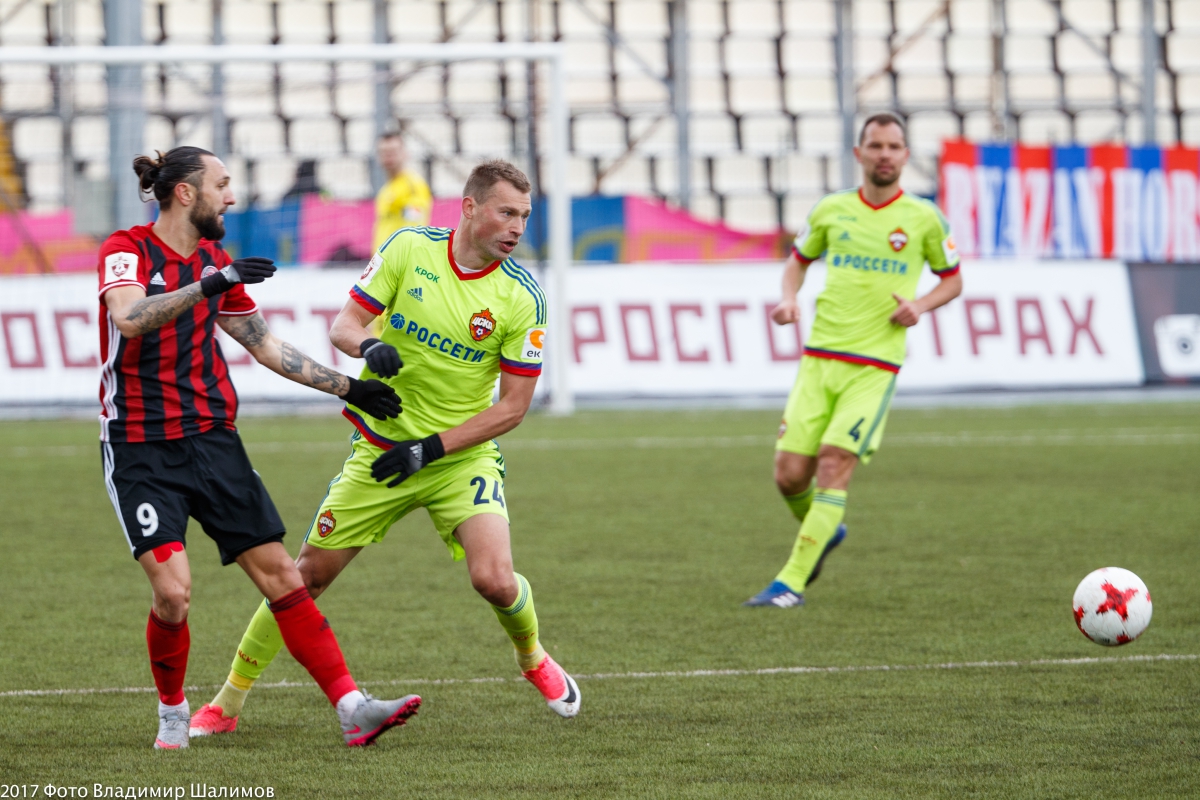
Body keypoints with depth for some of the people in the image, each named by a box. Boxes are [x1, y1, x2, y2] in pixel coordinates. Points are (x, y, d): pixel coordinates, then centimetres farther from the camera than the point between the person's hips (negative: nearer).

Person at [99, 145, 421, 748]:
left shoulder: (216, 263, 12)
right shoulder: (127, 251, -7)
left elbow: (264, 344, 21)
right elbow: (129, 318, -28)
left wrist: (346, 387, 17)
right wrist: (208, 285, -35)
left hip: (212, 441, 6)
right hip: (140, 450, -6)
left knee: (279, 573, -2)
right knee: (172, 590, -17)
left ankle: (351, 709, -5)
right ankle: (172, 714, 7)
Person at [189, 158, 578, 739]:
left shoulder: (522, 298, -12)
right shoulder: (409, 249, -8)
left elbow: (513, 406, -10)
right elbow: (344, 325, -4)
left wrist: (431, 448, -17)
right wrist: (369, 346, -28)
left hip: (463, 456, -1)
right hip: (380, 446, 1)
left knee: (494, 581, -21)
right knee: (309, 574, 2)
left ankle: (533, 659, 14)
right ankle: (228, 702, 16)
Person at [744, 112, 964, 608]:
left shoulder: (924, 219, 1)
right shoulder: (832, 211, 7)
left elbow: (953, 279, 13)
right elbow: (799, 259, 23)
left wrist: (922, 304, -8)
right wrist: (788, 298, 2)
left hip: (875, 367, -3)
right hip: (819, 358, 3)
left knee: (835, 465, -15)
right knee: (790, 473, -2)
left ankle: (792, 582, -12)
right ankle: (823, 532, 32)